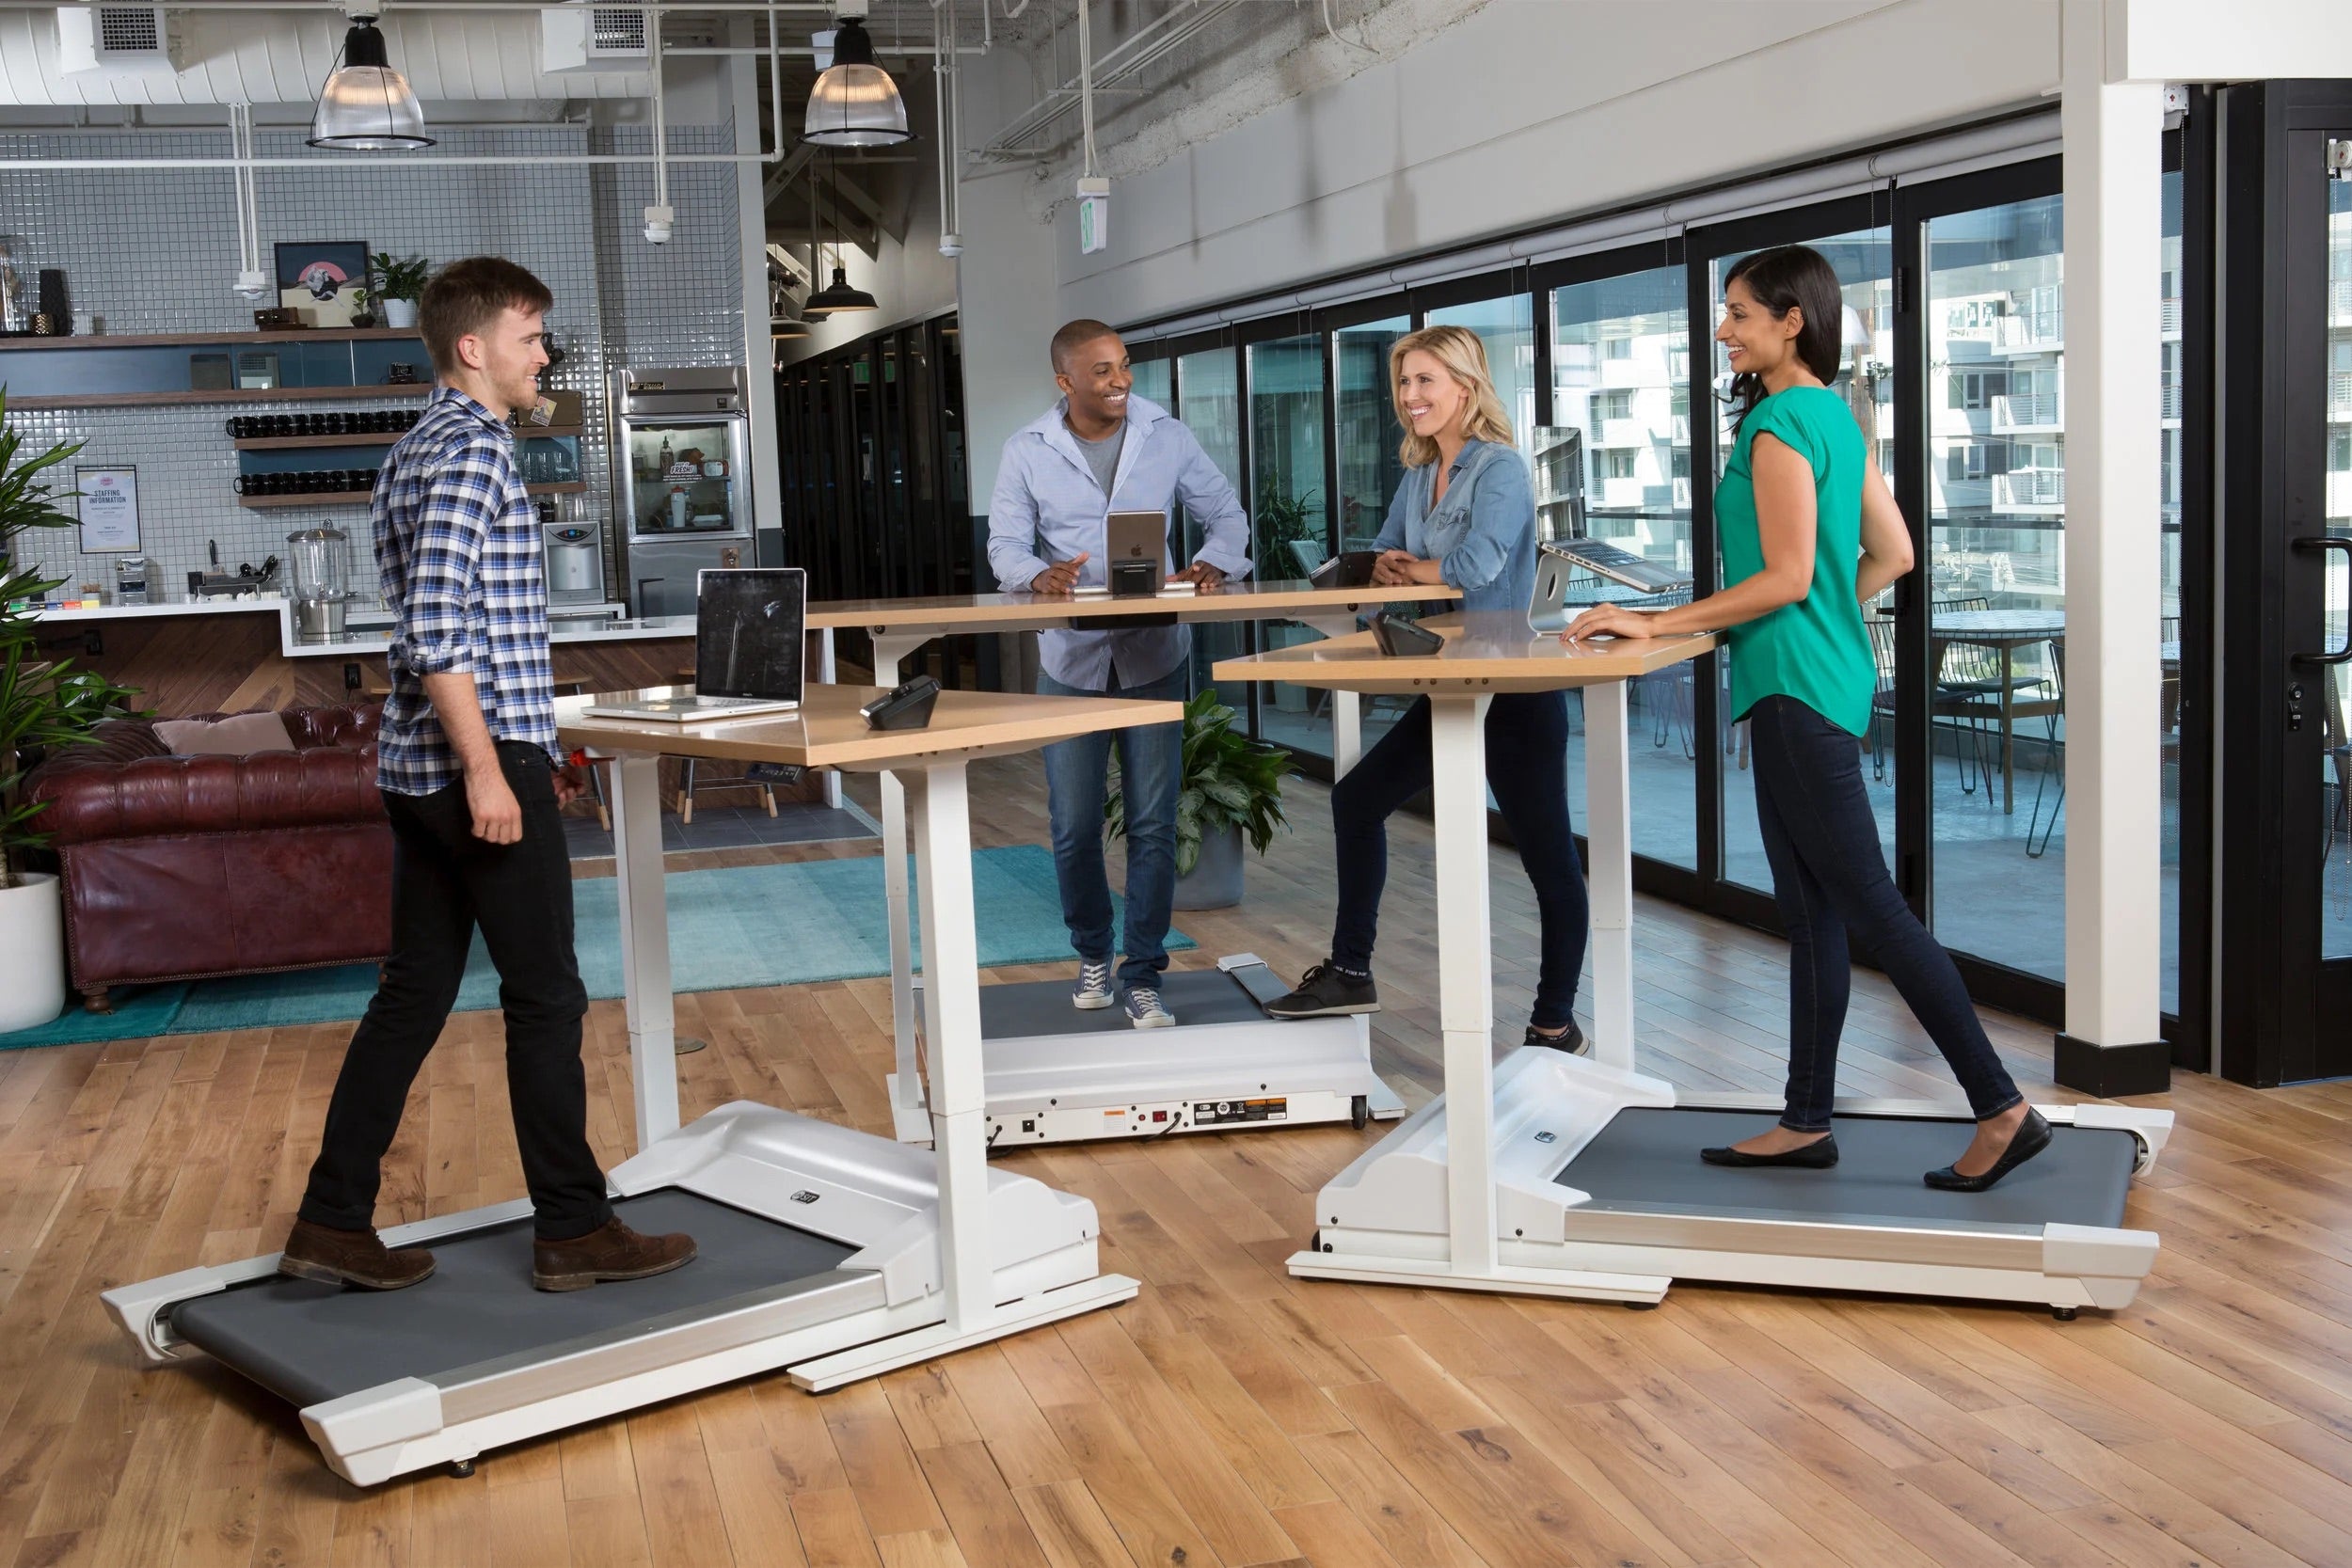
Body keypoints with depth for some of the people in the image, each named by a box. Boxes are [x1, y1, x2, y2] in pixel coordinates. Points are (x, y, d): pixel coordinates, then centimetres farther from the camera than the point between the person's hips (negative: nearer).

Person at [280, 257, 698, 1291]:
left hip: (420, 769, 10)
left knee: (413, 994, 12)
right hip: (478, 760, -10)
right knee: (545, 999, 0)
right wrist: (489, 771, -22)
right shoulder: (474, 449, -14)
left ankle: (334, 1224, 16)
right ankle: (573, 1231, 9)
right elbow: (435, 629, -23)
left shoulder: (416, 450, 18)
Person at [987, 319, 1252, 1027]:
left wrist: (1212, 565, -17)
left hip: (1154, 654, 0)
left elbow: (1226, 516, 5)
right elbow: (1005, 543, -4)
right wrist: (1039, 576, -27)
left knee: (1153, 823, -1)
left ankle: (1143, 976, 9)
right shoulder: (1027, 450, -2)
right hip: (1071, 658, 0)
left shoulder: (1167, 435, -1)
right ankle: (1092, 954, 30)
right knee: (1073, 827, 7)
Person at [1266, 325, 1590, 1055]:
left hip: (1514, 692, -9)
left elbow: (1475, 567, -27)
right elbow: (1386, 561, 11)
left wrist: (1413, 567, -8)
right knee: (1358, 799, 13)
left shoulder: (1500, 469, -14)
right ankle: (1351, 971, 23)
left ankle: (1556, 1021, 10)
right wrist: (1389, 567, -13)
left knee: (1547, 854, 0)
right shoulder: (1418, 476, 11)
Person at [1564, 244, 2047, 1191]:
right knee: (1810, 911, 12)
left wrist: (1657, 624, -16)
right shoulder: (1837, 417, 15)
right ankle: (1807, 1124, 19)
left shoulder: (1780, 423, -14)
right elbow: (1892, 554, 18)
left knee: (1869, 909, -6)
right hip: (1824, 679, 10)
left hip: (1798, 690, -10)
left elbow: (1786, 577, -19)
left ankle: (2002, 1110, -1)